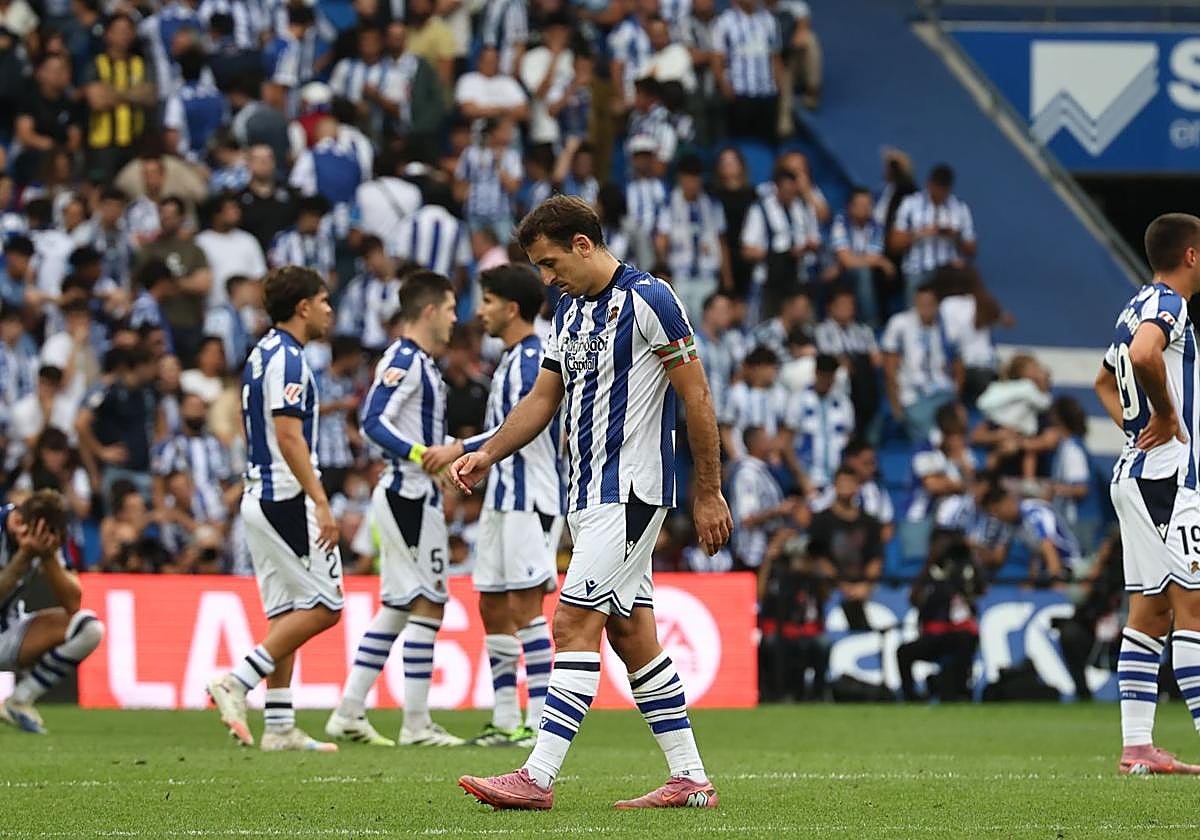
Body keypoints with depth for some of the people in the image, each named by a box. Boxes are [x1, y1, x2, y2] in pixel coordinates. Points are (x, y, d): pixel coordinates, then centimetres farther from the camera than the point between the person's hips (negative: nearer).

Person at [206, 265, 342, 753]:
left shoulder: (263, 355, 16)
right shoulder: (287, 359, -14)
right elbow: (289, 437, -21)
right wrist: (321, 501, -22)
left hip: (260, 495, 10)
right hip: (287, 498, -10)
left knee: (286, 613, 9)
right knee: (323, 607, -6)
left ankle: (280, 727, 6)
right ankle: (236, 682, -12)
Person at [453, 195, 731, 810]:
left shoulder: (647, 299, -12)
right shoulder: (569, 310, 13)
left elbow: (696, 396, -12)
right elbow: (544, 397, 18)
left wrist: (708, 493, -11)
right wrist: (487, 453, 3)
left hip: (630, 493, -9)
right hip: (588, 494, 9)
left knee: (574, 625, -13)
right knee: (630, 634, 9)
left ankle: (537, 777, -16)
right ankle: (690, 781, 13)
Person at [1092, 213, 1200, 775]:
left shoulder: (1139, 307, 18)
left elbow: (1105, 381, 34)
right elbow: (1143, 355, -34)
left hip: (1134, 472, 10)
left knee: (1150, 612, 8)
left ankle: (1136, 745, 6)